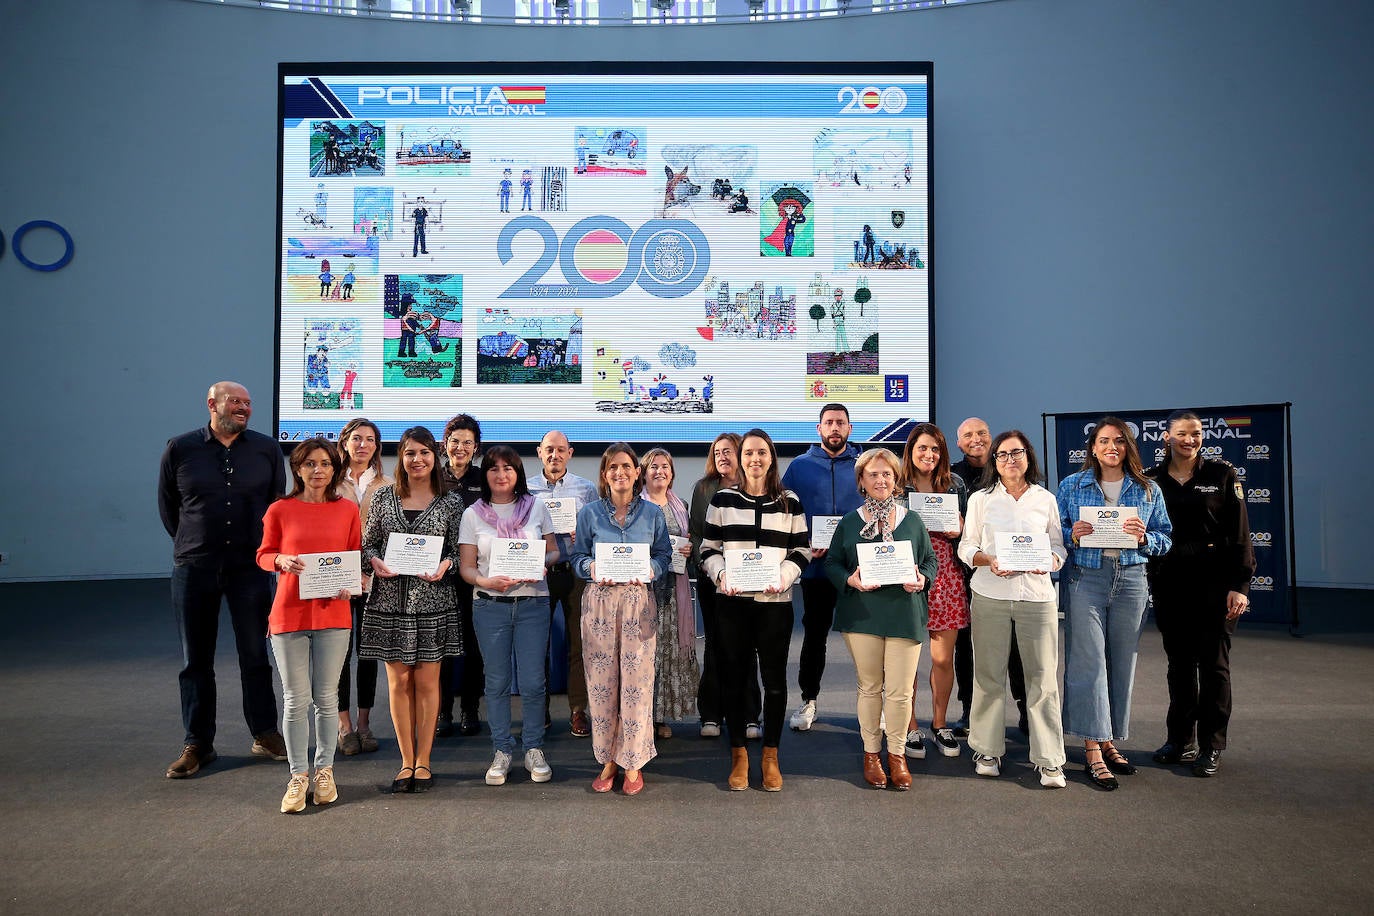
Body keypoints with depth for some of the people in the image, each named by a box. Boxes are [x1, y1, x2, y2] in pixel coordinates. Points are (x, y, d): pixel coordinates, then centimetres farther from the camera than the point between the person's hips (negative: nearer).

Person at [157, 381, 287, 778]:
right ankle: (197, 743, 18)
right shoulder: (179, 449, 2)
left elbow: (278, 503, 11)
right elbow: (167, 507, 10)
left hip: (250, 567, 0)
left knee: (255, 654, 6)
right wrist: (193, 545, 12)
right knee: (195, 659, 7)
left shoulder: (266, 449, 3)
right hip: (193, 569, 0)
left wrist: (262, 547, 9)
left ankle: (265, 735, 18)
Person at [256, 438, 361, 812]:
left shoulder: (347, 510, 3)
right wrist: (282, 561, -14)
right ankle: (298, 775, 16)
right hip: (289, 612, -1)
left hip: (333, 612, 1)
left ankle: (324, 769, 23)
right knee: (295, 700, 4)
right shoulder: (280, 510, 0)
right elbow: (263, 555, 7)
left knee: (326, 697, 9)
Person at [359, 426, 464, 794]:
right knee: (399, 681, 6)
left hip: (432, 600, -1)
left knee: (426, 681, 4)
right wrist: (375, 561, -11)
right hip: (390, 600, 1)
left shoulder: (451, 502, 2)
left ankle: (424, 761, 17)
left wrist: (445, 564, -16)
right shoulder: (384, 497, 5)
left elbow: (458, 551, 5)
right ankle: (407, 761, 18)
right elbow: (368, 542, 9)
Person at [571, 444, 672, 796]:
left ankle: (633, 762, 10)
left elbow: (664, 554, 9)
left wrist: (650, 569, -10)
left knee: (637, 680, -2)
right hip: (599, 601, 0)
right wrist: (592, 568, -13)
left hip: (638, 602, 0)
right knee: (601, 680, 2)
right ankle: (608, 760, 15)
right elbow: (578, 557, 7)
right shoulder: (589, 513, 6)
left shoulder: (652, 514, 7)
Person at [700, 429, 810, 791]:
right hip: (732, 602, 0)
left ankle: (771, 756, 20)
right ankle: (739, 755, 20)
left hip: (775, 602, 0)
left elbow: (802, 550, 7)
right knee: (735, 677, 6)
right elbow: (708, 549, 6)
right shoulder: (723, 499, 6)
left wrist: (784, 575, -11)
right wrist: (721, 574, -14)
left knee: (775, 679, 4)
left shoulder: (789, 501, 7)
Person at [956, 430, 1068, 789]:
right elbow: (966, 547, 6)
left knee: (1043, 676, -2)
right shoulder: (981, 499, 8)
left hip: (1037, 594, 0)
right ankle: (987, 751, 18)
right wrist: (988, 560, -13)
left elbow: (1059, 546, 11)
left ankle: (1049, 760, 7)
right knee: (989, 674, 4)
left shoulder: (1046, 499, 10)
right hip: (990, 595, 0)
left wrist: (1050, 561, -11)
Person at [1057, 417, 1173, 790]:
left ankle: (1109, 740, 21)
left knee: (1122, 662, 7)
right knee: (1088, 662, -8)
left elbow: (1165, 539, 9)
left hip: (1131, 581, 3)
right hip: (1085, 580, -2)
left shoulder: (1149, 490, 10)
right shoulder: (1072, 486, 6)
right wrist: (1073, 535, -14)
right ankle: (1093, 750, -5)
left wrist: (1143, 537, -12)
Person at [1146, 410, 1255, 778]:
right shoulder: (1151, 480, 6)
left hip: (1213, 581, -2)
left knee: (1213, 662, 2)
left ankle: (1211, 747, 12)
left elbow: (1239, 534, -2)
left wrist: (1239, 585, -9)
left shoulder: (1222, 475, 0)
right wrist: (1147, 582, 3)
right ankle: (1181, 741, 23)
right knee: (1179, 662, 11)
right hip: (1168, 583, 3)